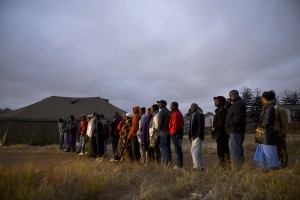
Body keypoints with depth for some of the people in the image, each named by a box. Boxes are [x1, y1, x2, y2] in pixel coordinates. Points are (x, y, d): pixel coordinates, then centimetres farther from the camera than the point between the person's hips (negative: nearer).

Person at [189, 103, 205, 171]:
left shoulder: (199, 115, -8)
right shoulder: (193, 115, 18)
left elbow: (201, 126, -15)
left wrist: (199, 135, -19)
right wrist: (191, 135, 13)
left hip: (197, 136, -9)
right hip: (194, 136, 9)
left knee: (194, 151, -13)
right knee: (197, 152, 14)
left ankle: (197, 166, -8)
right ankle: (201, 166, 23)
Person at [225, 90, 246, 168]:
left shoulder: (239, 103, -12)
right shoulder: (236, 103, 20)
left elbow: (237, 117, -22)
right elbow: (231, 113, 21)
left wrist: (229, 123, -15)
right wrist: (228, 104, 8)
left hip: (235, 129, -11)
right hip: (235, 129, 11)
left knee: (234, 147, -10)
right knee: (238, 147, 15)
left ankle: (238, 165, -7)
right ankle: (240, 164, 23)